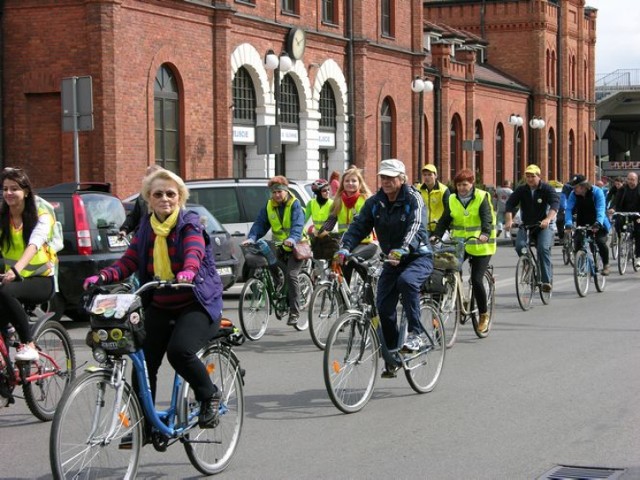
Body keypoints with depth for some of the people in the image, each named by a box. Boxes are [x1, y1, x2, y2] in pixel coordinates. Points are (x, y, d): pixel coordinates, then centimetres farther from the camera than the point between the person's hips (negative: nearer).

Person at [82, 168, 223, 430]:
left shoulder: (190, 224, -6)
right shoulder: (145, 227, 9)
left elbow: (194, 252, -26)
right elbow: (128, 261, 0)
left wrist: (187, 272, -50)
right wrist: (103, 276, -20)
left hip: (197, 303, -5)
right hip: (159, 307, 6)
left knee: (179, 351, -28)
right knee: (144, 362, -4)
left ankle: (209, 396, -1)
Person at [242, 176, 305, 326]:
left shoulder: (294, 204, -11)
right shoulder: (269, 206, 4)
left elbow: (298, 225, -26)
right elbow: (260, 223, -4)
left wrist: (292, 238, -45)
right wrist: (251, 238, -23)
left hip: (296, 246, -6)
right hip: (280, 247, 6)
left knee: (291, 275, -18)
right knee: (275, 275, -3)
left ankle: (294, 312, -15)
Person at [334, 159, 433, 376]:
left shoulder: (413, 199, -14)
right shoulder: (375, 202, 2)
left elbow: (416, 228, -29)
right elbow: (358, 226, -7)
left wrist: (402, 250, -47)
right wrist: (345, 248, -26)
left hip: (419, 257, -5)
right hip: (391, 260, 5)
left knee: (406, 280, -37)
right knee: (383, 307, -5)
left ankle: (415, 333, -25)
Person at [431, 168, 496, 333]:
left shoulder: (482, 198, -7)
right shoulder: (452, 200, 6)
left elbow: (487, 219, -19)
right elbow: (444, 220, 1)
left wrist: (485, 234, -39)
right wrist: (436, 235, -16)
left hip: (480, 246, -4)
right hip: (459, 244, 4)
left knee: (476, 280, -9)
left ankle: (484, 314, 9)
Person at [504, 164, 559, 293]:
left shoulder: (547, 189, -9)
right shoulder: (521, 190, -1)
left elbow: (555, 203, -24)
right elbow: (510, 204, -9)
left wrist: (548, 219, -42)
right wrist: (509, 220, -27)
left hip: (544, 225, -3)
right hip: (525, 225, 3)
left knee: (543, 248, -24)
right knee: (520, 246, -21)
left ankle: (547, 280, -20)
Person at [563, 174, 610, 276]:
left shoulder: (597, 192, -24)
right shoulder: (573, 194, -15)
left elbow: (600, 209, -34)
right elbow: (569, 209, -24)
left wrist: (598, 223, -50)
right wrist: (568, 224, -41)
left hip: (599, 223, -3)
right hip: (582, 223, 3)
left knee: (601, 242, -20)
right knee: (577, 242, -16)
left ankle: (606, 265, 2)